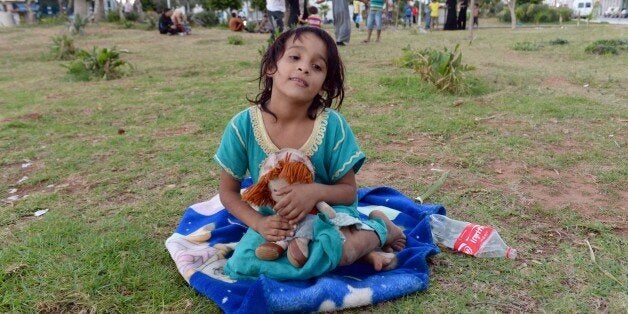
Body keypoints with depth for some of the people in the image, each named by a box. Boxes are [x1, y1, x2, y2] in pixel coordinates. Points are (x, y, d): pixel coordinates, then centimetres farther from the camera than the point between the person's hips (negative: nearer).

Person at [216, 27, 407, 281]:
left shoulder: (332, 126, -17)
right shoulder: (243, 126, -14)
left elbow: (349, 191, -8)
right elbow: (228, 191, -2)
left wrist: (317, 191, -29)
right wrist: (258, 223, -20)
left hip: (328, 215, -3)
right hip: (275, 221, 3)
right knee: (243, 265, -25)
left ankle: (380, 228, 0)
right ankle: (353, 249, -10)